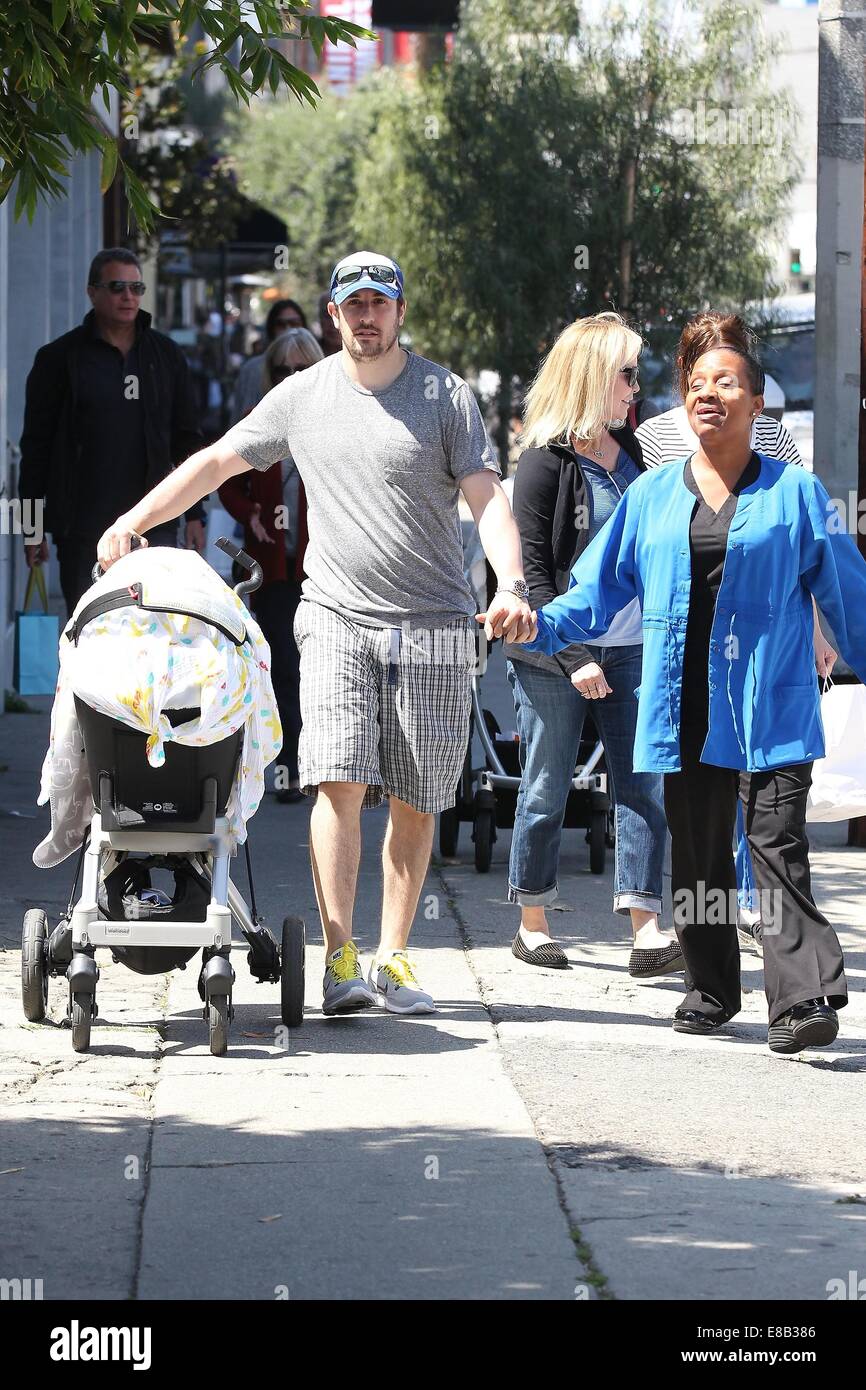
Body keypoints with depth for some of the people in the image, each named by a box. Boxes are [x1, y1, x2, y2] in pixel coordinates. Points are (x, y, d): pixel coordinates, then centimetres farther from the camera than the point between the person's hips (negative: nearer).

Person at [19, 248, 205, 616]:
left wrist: (194, 514, 8)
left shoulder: (166, 355, 10)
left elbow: (187, 439, 14)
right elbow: (36, 445, 2)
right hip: (82, 526, -2)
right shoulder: (60, 358, 2)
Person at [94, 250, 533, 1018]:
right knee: (340, 783, -13)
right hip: (337, 617, 1)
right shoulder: (302, 397, 8)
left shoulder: (445, 395, 1)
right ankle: (340, 960, -14)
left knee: (415, 804, 2)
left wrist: (512, 586, -22)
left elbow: (488, 497, -7)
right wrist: (134, 520, 9)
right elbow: (217, 461, 16)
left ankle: (392, 958, 11)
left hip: (433, 626, -1)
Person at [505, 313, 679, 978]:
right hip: (554, 653, -6)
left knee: (645, 785, -4)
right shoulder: (545, 462, -9)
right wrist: (572, 659, -17)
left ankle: (647, 931, -8)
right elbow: (533, 573, -12)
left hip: (629, 647, 6)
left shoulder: (626, 449, 11)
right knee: (547, 790, 4)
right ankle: (532, 924, 17)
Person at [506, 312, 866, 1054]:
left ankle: (805, 1000, -18)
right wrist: (536, 625, -6)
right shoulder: (652, 494, 12)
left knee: (779, 850, -12)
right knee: (696, 858, 10)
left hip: (771, 709, -4)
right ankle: (711, 990, 23)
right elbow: (599, 591, 11)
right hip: (684, 708, 4)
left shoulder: (794, 492, 4)